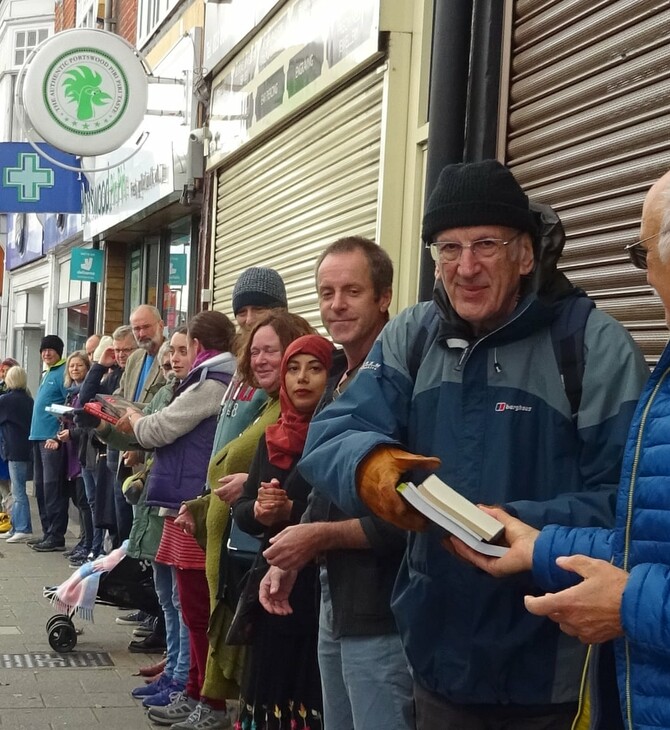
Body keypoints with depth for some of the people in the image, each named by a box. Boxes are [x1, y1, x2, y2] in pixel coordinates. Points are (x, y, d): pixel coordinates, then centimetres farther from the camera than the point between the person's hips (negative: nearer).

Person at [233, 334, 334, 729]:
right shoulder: (272, 439, 13)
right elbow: (241, 511, 12)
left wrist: (291, 511, -20)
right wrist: (260, 511, -8)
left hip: (325, 594, -6)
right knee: (271, 696, 13)